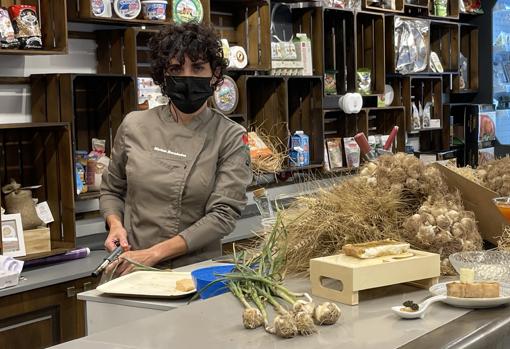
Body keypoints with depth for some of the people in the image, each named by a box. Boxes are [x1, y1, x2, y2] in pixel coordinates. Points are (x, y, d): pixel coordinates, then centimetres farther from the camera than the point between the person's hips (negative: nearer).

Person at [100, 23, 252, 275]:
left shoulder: (231, 137, -1)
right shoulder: (133, 125, 5)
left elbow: (223, 214, -8)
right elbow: (111, 190, 19)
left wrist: (154, 253, -14)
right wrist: (115, 224, -2)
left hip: (197, 272, -2)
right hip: (131, 271, 2)